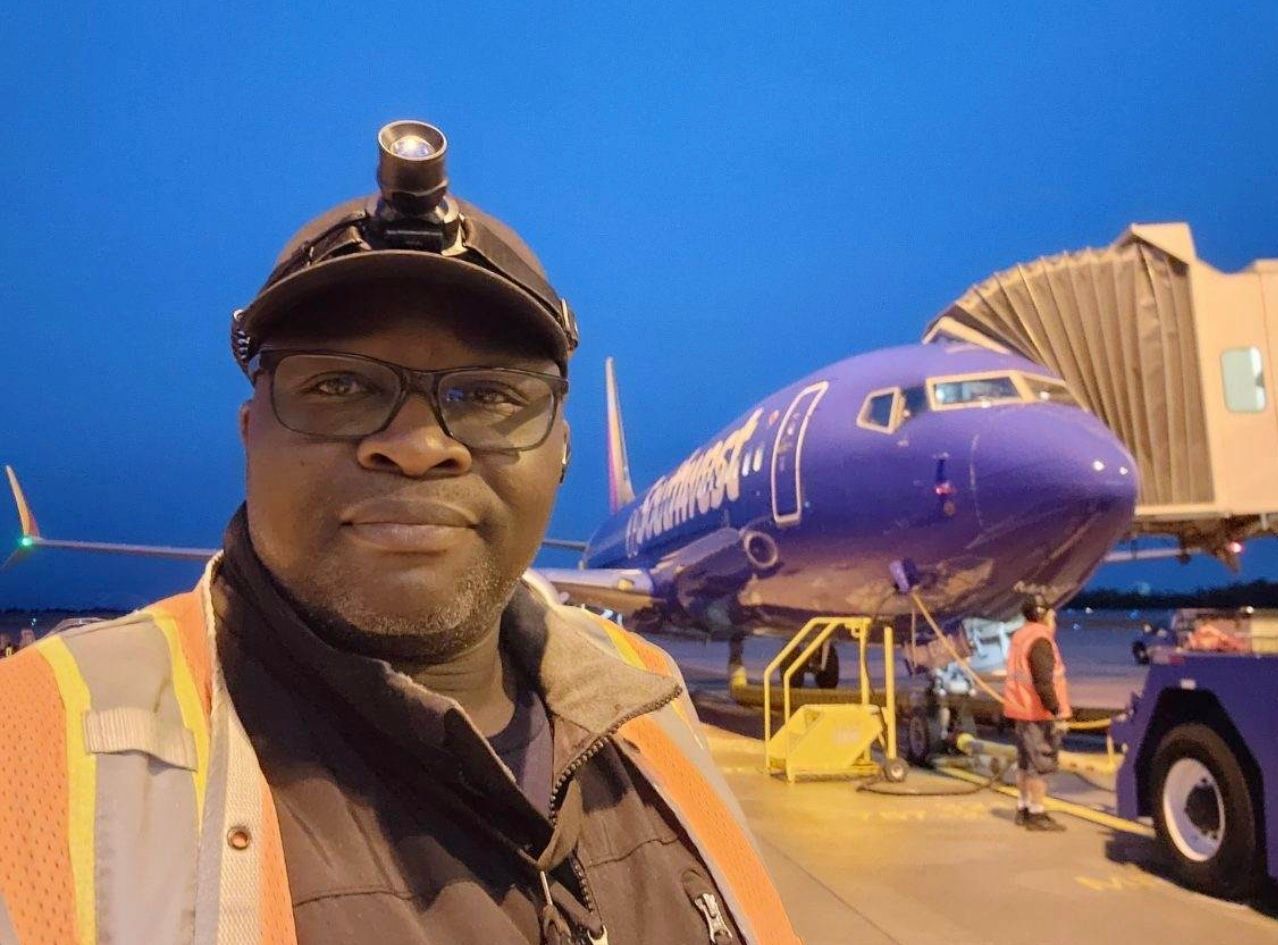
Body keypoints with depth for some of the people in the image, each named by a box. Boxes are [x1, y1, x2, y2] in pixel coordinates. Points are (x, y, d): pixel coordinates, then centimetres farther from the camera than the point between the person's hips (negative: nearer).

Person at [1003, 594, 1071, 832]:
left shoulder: (1020, 637, 13)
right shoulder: (1040, 640, -19)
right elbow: (1043, 682, -26)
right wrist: (1058, 712, -24)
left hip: (1024, 711, 10)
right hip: (1038, 713, -10)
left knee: (1025, 762, 17)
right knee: (1041, 764, -4)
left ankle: (1023, 808, 25)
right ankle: (1036, 814, 0)